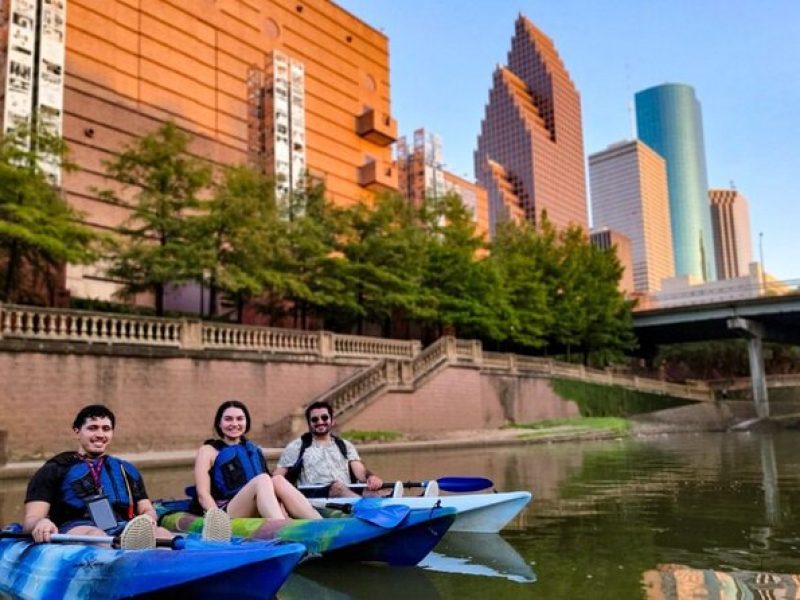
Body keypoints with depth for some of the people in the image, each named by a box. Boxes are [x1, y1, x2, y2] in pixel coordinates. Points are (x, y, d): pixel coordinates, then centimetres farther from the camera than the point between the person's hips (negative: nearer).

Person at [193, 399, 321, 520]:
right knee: (262, 479, -30)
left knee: (277, 480, -27)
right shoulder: (208, 451, 12)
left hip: (260, 515, 4)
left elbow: (268, 488, 16)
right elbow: (203, 495, 0)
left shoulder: (253, 449, 24)